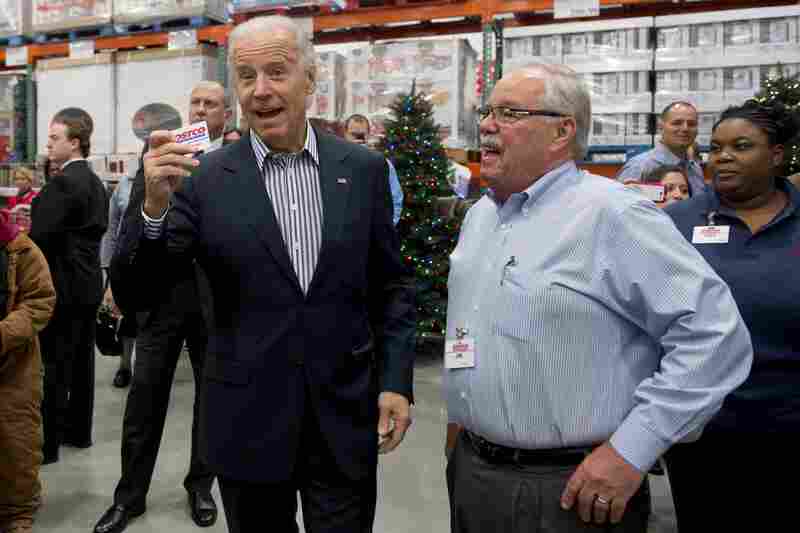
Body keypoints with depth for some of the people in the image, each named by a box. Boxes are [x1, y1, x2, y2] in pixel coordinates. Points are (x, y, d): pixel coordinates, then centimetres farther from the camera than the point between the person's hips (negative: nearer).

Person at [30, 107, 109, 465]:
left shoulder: (62, 183, -17)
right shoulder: (96, 183, 12)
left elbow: (40, 236, -21)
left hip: (63, 285, -9)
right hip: (87, 282, 9)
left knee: (54, 366, -2)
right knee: (81, 360, 14)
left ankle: (47, 443, 5)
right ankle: (78, 430, 25)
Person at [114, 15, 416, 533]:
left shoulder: (364, 168, -1)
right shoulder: (203, 178, -6)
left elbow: (392, 286, 4)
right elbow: (139, 291, -8)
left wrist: (396, 382, -3)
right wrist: (156, 203, -24)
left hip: (347, 416, 1)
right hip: (248, 419, 0)